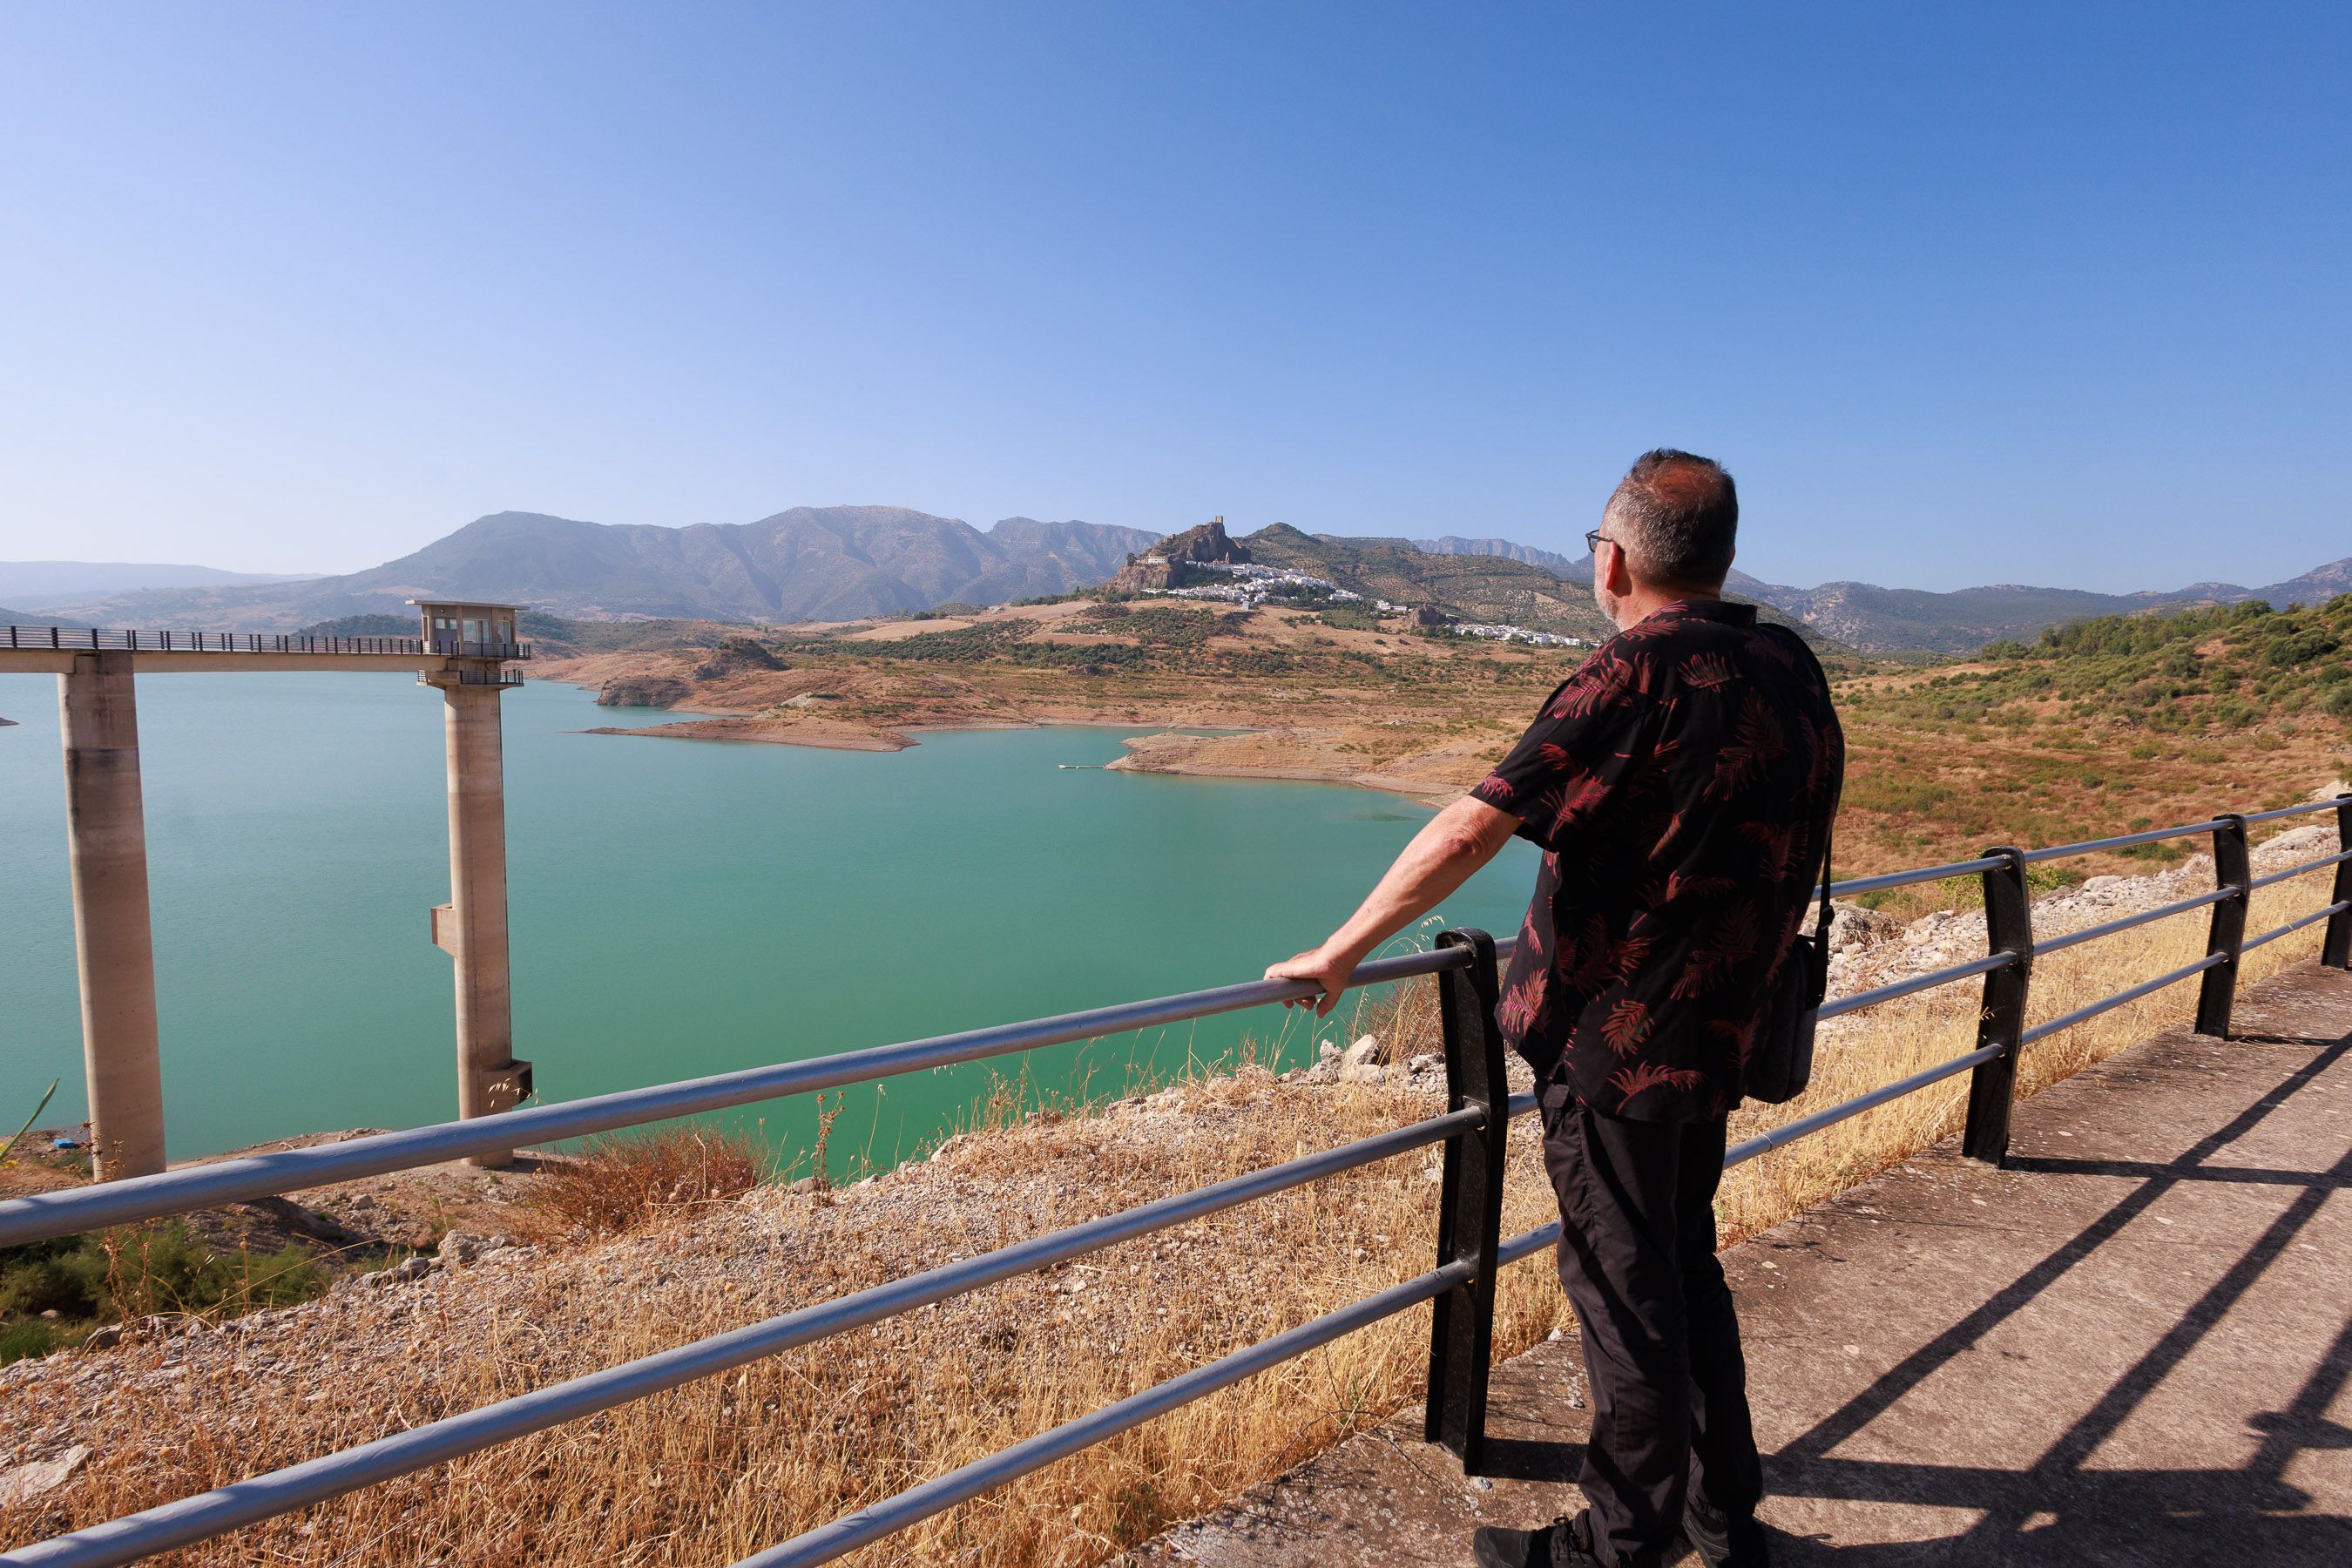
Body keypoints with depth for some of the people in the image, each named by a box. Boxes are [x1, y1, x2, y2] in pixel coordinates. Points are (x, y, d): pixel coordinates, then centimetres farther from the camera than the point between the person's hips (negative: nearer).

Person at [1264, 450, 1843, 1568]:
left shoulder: (1636, 676, -21)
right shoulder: (1789, 668, 5)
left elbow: (1468, 831, -25)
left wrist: (1339, 952, -19)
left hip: (1613, 1043, -8)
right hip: (1715, 1036, 9)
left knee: (1624, 1290, 7)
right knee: (1684, 1266, 23)